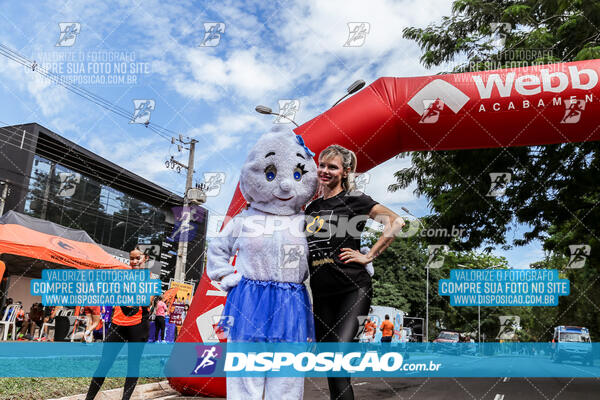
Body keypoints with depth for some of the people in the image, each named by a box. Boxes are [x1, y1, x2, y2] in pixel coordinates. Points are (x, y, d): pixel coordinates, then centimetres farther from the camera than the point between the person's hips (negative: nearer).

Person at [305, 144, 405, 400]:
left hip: (353, 289, -6)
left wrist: (369, 256, -13)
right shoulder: (312, 208, 16)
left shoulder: (354, 200, -1)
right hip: (321, 292, 6)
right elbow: (304, 250, 28)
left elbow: (396, 222, -11)